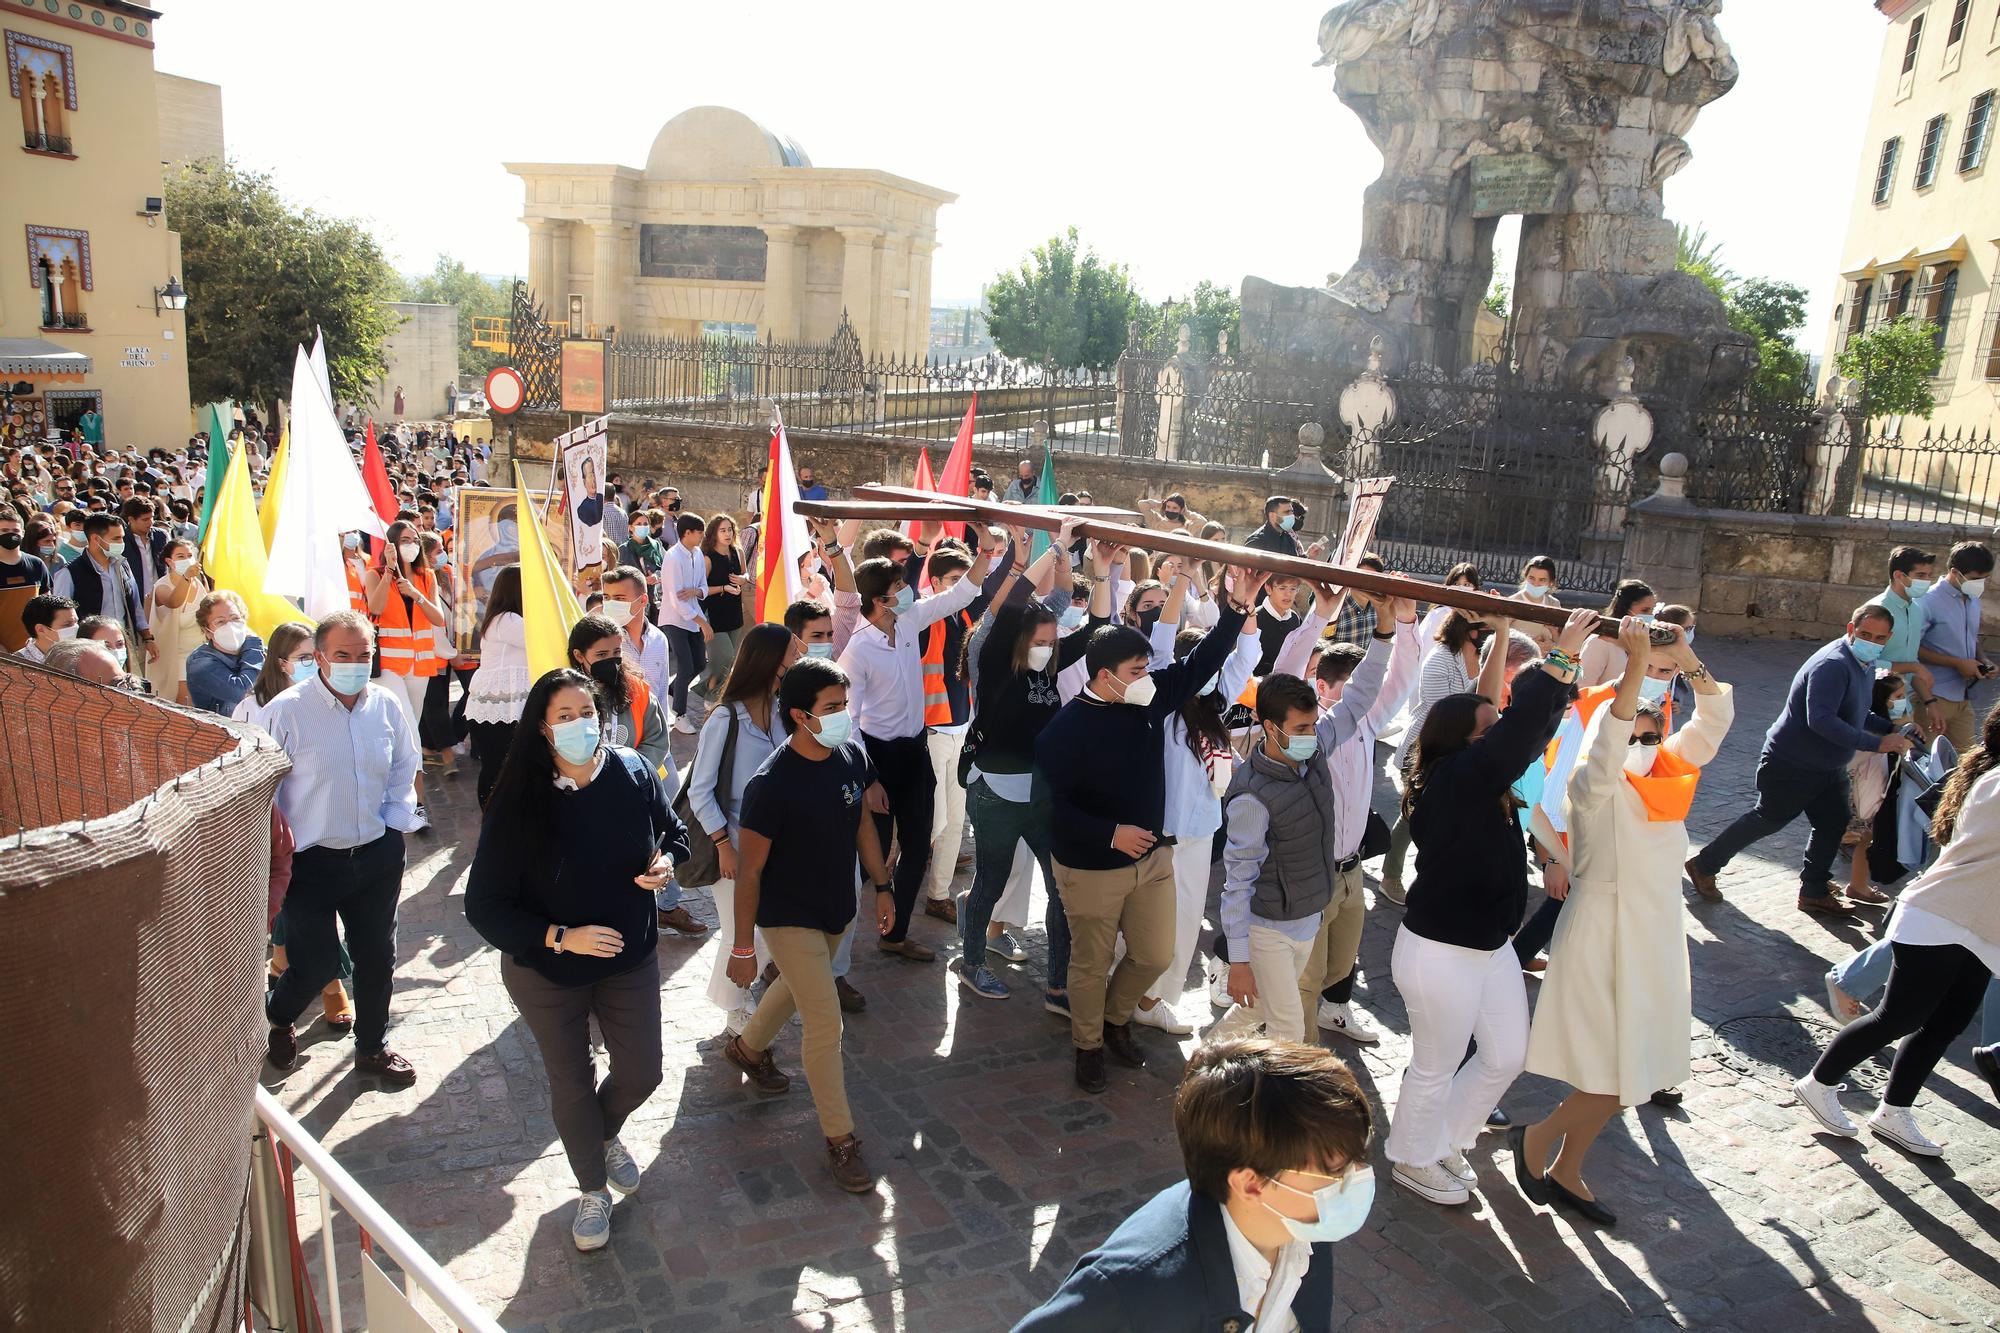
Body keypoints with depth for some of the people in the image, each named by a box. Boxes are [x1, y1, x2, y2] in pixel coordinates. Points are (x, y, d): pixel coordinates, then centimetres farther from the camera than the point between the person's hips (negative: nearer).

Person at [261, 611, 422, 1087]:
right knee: (317, 964, 3)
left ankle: (372, 1047, 36)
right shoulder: (287, 710, -15)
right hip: (311, 861, -4)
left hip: (376, 855, 4)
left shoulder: (387, 707, -1)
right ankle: (275, 1019, 38)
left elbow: (404, 770, 15)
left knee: (377, 958, 14)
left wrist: (395, 823, 6)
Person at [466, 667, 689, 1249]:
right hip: (547, 971, -2)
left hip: (630, 961, 3)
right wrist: (563, 937, -27)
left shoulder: (633, 773, -14)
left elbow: (673, 831, 5)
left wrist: (666, 862, -17)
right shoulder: (519, 802, -22)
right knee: (572, 1084, 15)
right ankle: (592, 1189, 42)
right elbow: (485, 906, -19)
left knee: (640, 1074, 13)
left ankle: (606, 1134, 50)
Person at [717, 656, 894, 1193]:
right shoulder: (771, 785, -28)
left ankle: (748, 1048, 57)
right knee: (825, 1023, -6)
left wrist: (882, 887, 8)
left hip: (838, 909, 7)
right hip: (789, 919, -7)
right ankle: (841, 1139, 10)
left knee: (797, 989, 28)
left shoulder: (852, 755, -10)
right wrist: (742, 947, -14)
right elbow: (749, 870, -19)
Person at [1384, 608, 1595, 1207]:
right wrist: (1562, 655, -30)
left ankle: (1446, 1141, 41)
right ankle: (1413, 1161, 34)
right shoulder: (1454, 780, -25)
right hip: (1440, 954, -10)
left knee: (1507, 1055, 20)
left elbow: (1517, 727, 5)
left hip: (1490, 946, 10)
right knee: (1436, 1068, 10)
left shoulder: (1476, 776, 1)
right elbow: (1521, 729, -34)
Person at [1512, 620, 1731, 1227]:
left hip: (1655, 932, 8)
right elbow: (1606, 750, -35)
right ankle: (1536, 1136, 20)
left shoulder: (1667, 770, 6)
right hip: (1607, 931, -8)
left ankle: (1565, 1174, 30)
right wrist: (1636, 666, -40)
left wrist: (1686, 659, -12)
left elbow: (1715, 719, 1)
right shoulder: (1594, 784, -14)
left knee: (1628, 1074, 15)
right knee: (1618, 1077, -5)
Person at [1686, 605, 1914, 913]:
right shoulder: (1833, 665, -26)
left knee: (1833, 824, 9)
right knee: (1769, 819, 3)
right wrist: (1876, 743, -36)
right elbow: (1821, 720, -37)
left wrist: (1890, 730, 3)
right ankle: (1704, 866, 18)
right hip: (1791, 763, -9)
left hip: (1829, 767, 9)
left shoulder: (1865, 665, 7)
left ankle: (1814, 892, 25)